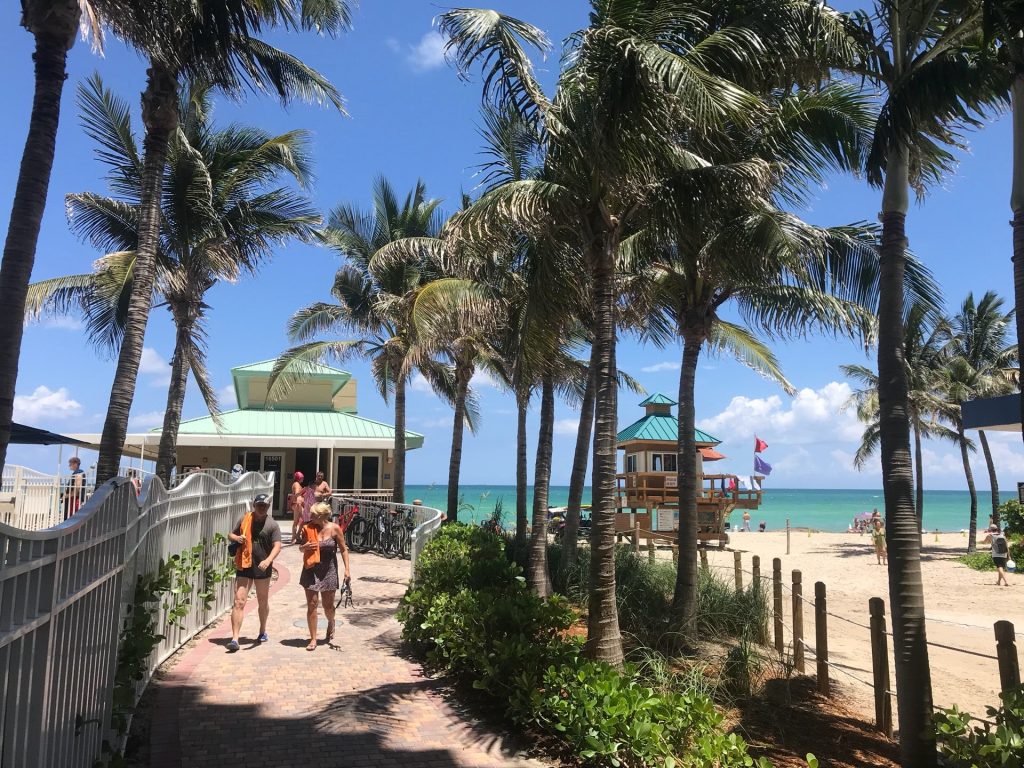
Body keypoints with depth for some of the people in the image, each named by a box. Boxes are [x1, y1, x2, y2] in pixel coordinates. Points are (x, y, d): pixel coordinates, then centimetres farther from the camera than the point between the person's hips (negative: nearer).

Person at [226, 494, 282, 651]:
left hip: (262, 568, -1)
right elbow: (231, 534, 17)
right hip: (244, 567, 1)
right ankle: (234, 639, -8)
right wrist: (236, 538, -8)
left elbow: (277, 546, -14)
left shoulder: (272, 525, -5)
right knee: (239, 602, -8)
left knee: (263, 602, 17)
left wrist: (268, 560, -32)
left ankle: (262, 631, 37)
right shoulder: (245, 519, 4)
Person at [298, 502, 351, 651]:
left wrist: (347, 569, -9)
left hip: (329, 571, -1)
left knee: (328, 605, 8)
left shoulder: (334, 529, -10)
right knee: (311, 605, -2)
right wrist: (305, 547, -16)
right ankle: (313, 639, 9)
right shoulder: (308, 528, -7)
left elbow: (343, 549, -3)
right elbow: (301, 547, 8)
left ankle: (331, 623, 42)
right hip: (311, 570, 1)